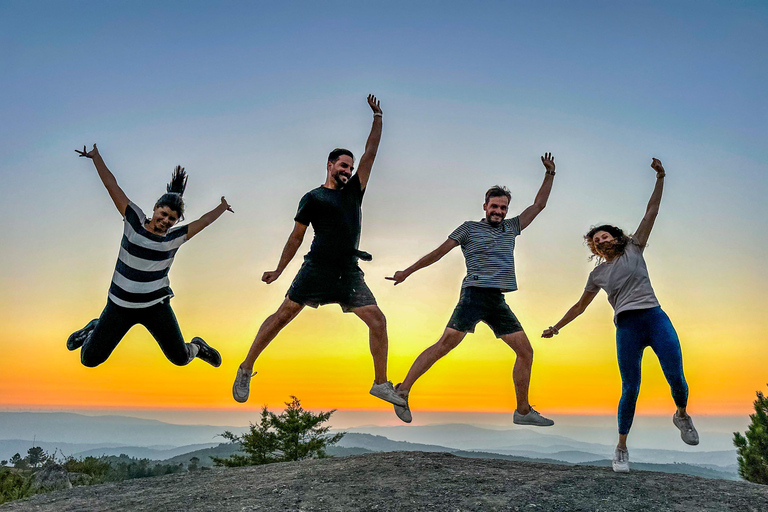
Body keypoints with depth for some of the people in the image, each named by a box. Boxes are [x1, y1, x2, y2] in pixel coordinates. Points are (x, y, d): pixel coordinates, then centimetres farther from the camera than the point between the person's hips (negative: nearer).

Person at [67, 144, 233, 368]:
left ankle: (196, 347, 37)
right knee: (90, 359, 5)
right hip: (120, 305, 0)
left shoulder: (175, 237, -2)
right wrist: (96, 156, 1)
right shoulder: (134, 222, -6)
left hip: (156, 306, 0)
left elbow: (203, 221, 11)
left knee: (180, 358, 0)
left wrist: (222, 207, 17)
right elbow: (112, 186, -4)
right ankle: (95, 329, 39)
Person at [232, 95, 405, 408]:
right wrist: (278, 270, 6)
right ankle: (245, 371, 10)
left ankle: (381, 384, 7)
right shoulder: (313, 198, 7)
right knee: (284, 314, -4)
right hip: (317, 268, -4)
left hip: (349, 272, 4)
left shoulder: (354, 191, 19)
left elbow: (371, 152, 19)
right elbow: (296, 237, 7)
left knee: (378, 321, -4)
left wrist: (377, 116, 19)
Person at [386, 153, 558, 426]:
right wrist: (406, 272, 12)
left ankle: (523, 411, 14)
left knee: (525, 351, 3)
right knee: (445, 344, -17)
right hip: (475, 294, -6)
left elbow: (539, 204, 27)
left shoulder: (511, 228, 22)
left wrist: (550, 174, 21)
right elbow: (439, 252, 11)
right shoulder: (470, 228, 9)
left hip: (498, 301, 6)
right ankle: (403, 390, -11)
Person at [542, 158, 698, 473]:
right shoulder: (598, 274, 18)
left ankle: (682, 416, 26)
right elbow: (580, 306, 26)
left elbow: (651, 212, 10)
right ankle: (621, 448, 7)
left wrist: (660, 178, 3)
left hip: (656, 319, 0)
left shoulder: (634, 250, 16)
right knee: (630, 389, -5)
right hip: (627, 329, 0)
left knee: (676, 378, -8)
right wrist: (556, 327, 25)